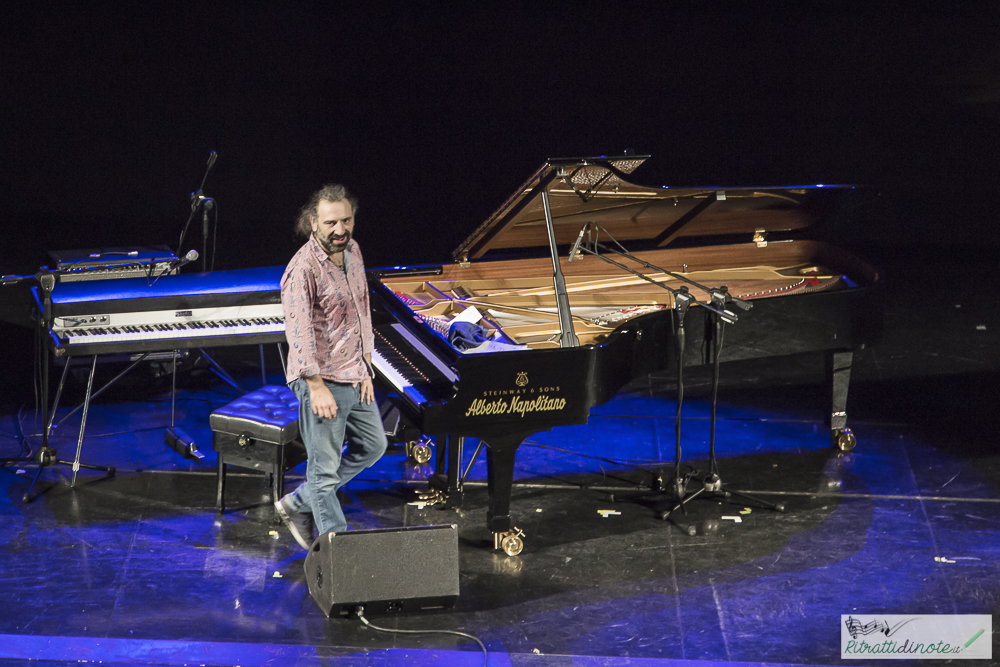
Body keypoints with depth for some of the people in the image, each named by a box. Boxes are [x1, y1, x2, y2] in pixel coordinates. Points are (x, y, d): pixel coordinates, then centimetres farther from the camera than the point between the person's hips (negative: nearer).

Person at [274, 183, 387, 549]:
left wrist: (365, 368, 12)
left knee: (373, 445, 22)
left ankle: (299, 504, 29)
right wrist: (317, 387, -26)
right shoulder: (303, 268, -20)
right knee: (325, 467, -1)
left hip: (355, 377, 9)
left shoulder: (352, 251, 6)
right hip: (323, 381, -9)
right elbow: (299, 331, -24)